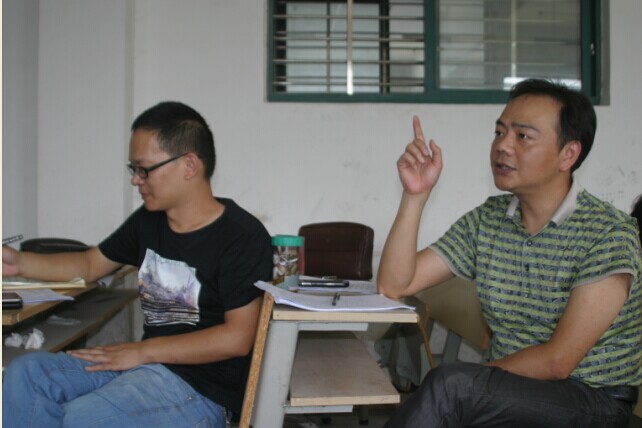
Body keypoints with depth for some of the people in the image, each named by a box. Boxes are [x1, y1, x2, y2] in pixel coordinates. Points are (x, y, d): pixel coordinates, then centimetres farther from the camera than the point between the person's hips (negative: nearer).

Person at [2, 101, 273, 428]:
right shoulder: (148, 221, 9)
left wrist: (143, 351, -16)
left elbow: (237, 337, -18)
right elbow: (91, 264, 25)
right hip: (144, 362, 8)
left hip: (200, 388, -8)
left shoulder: (243, 237, -14)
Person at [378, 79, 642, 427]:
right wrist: (415, 195, -10)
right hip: (509, 393, 4)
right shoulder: (485, 221, 3)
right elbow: (394, 284, -1)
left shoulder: (610, 235, -13)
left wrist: (469, 380, -12)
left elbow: (557, 362, -16)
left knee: (449, 386, -30)